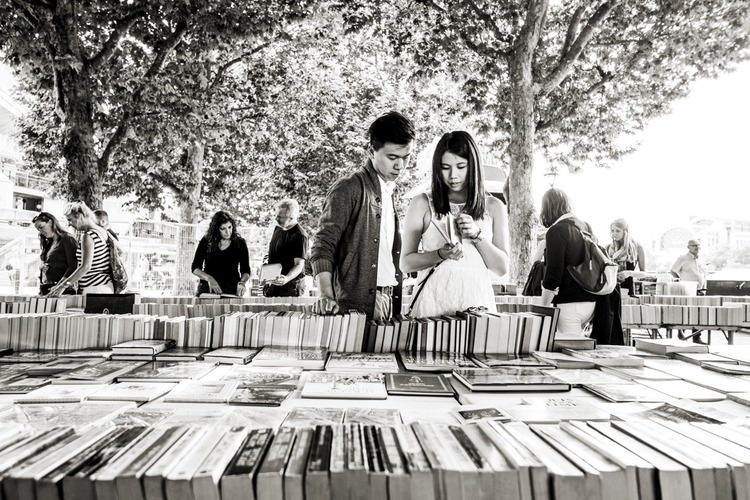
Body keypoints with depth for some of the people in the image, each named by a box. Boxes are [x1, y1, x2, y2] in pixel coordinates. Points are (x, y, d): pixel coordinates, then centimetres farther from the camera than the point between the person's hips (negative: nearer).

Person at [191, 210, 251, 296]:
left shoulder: (240, 243, 5)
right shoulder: (206, 242, 5)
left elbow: (245, 270, 7)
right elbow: (195, 268, 6)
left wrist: (243, 282, -15)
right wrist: (209, 278, -13)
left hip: (232, 289, 0)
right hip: (208, 288, 1)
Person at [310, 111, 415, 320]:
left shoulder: (389, 193, 16)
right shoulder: (348, 188, -7)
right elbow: (323, 246, -14)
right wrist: (327, 296, -26)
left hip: (389, 303, 7)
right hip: (357, 304, -7)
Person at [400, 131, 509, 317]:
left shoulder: (493, 206, 8)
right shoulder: (422, 203, 2)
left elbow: (502, 268, 4)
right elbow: (406, 263, 2)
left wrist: (477, 235, -9)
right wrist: (440, 254, -15)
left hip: (476, 300, 2)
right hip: (433, 300, -1)